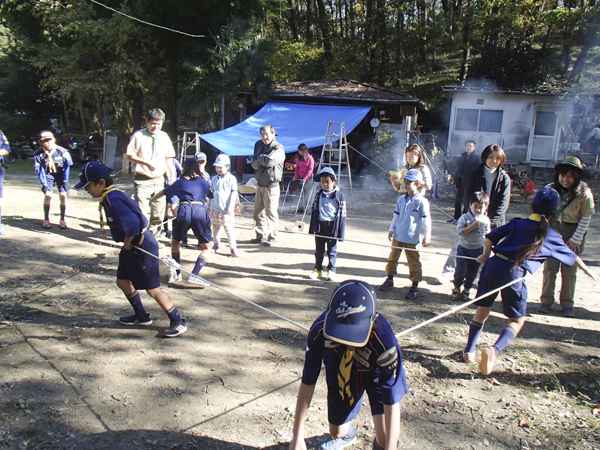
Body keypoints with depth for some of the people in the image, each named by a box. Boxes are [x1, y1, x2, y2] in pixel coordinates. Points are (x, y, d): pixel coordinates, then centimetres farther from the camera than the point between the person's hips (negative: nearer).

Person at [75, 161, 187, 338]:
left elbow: (133, 224, -34)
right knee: (123, 282, 19)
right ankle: (142, 317, 36)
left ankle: (178, 322, 10)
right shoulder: (111, 197, 8)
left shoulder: (113, 200, -24)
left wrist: (127, 244, -16)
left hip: (142, 246, -11)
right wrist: (127, 245, 13)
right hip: (132, 245, 11)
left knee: (152, 289, -2)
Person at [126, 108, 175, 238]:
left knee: (158, 213, 10)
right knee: (142, 213, -10)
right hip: (143, 180, -4)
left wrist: (171, 174, 9)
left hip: (159, 180, 5)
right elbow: (130, 155, -6)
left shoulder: (164, 137, 8)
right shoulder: (138, 136, -5)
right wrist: (146, 163, -18)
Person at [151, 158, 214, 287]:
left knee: (175, 241, 26)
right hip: (200, 210, -1)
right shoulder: (203, 182, 23)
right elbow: (211, 195, 41)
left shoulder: (180, 182, 24)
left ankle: (176, 273, 18)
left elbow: (163, 192, 41)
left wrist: (152, 199, 61)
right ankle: (194, 275, -7)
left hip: (184, 210, 1)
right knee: (207, 247, 10)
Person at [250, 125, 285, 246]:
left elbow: (269, 161, -25)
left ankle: (272, 237, 8)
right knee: (258, 212, 12)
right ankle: (261, 235, 25)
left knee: (271, 213, -2)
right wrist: (263, 160, -14)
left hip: (271, 186, -7)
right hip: (260, 184, 7)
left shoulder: (278, 149, -9)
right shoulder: (259, 145, 11)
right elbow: (254, 164, 3)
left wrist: (260, 158, -7)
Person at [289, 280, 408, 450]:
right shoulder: (320, 330, -35)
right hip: (341, 373, 2)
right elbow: (308, 382, -22)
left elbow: (392, 401, -33)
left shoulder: (383, 340, -43)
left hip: (377, 374, -2)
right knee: (337, 431, 12)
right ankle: (347, 434, 50)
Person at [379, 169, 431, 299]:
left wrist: (427, 236, -8)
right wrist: (391, 229, 12)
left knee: (414, 262, 3)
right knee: (393, 257, 15)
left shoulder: (422, 201, -11)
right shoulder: (401, 199, 4)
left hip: (412, 238, -5)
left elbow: (426, 220, -8)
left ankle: (415, 286, 14)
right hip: (397, 236, 5)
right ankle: (390, 280, 32)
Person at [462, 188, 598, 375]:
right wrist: (587, 271, 45)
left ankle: (469, 351, 23)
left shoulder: (516, 224, 14)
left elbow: (492, 236, 6)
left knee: (482, 310, 18)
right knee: (516, 321, 12)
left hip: (494, 264, 2)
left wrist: (485, 256, 22)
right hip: (515, 275, -2)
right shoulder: (552, 236, 13)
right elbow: (572, 257, 28)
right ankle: (494, 350, -11)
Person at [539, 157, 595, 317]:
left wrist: (576, 239, -8)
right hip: (554, 229, 1)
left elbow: (586, 218, -7)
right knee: (550, 267, 0)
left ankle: (567, 303, 14)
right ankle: (546, 300, 12)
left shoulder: (584, 193, -16)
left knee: (569, 269, 2)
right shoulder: (550, 190, -11)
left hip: (575, 232, -1)